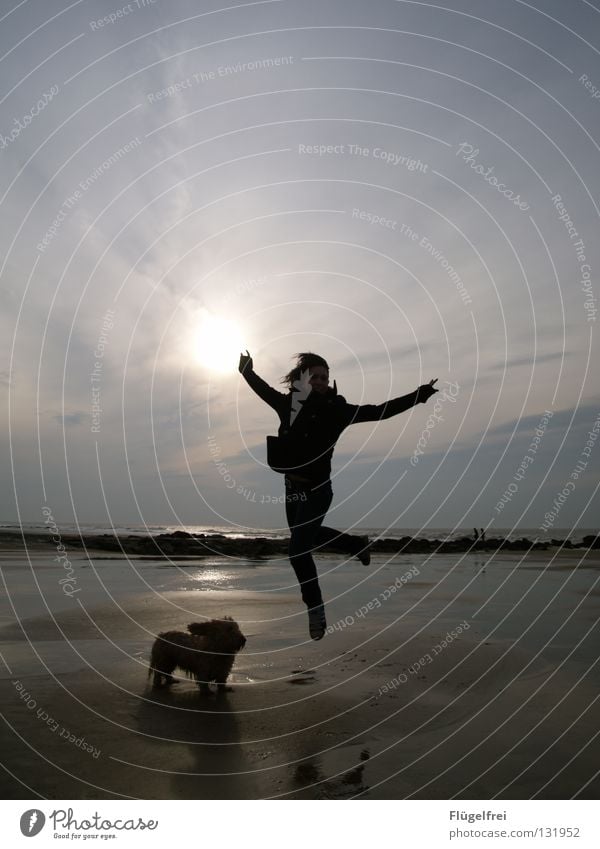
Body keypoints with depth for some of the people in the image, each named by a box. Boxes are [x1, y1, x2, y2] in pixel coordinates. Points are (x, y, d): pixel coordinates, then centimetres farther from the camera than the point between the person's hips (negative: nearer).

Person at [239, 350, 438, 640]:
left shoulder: (335, 409, -14)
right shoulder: (288, 403, -2)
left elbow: (378, 411, -16)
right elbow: (265, 390, 20)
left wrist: (418, 395, -20)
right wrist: (247, 371, 27)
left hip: (316, 489, -6)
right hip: (292, 487, 6)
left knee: (298, 549, -10)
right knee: (306, 536, 27)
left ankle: (315, 609, 14)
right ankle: (357, 544, 52)